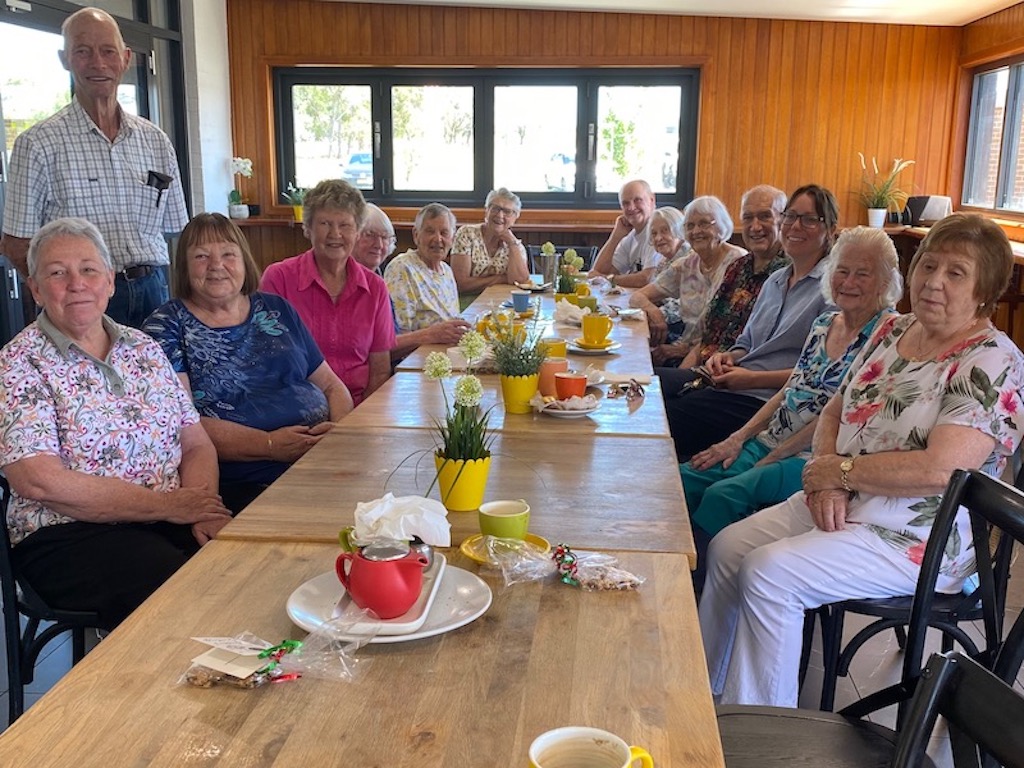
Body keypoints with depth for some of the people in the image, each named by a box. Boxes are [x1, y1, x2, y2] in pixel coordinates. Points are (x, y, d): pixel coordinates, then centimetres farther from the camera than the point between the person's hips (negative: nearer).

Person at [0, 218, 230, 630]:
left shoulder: (145, 349, 14)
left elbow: (197, 445, 11)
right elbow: (38, 481, -14)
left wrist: (203, 510, -10)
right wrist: (164, 505, -14)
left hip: (172, 519, 5)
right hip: (69, 535, -5)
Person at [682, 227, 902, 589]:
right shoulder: (824, 324, 14)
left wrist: (774, 458, -13)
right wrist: (739, 438, 3)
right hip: (769, 443, 8)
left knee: (723, 495, -28)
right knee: (684, 478, -11)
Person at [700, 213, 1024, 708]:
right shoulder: (893, 330, 8)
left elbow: (940, 470, -27)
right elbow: (835, 412, 12)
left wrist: (840, 470, -16)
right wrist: (825, 477, -8)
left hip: (917, 540, -8)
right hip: (842, 505, 8)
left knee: (767, 572, -23)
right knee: (727, 548, -4)